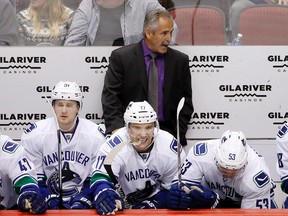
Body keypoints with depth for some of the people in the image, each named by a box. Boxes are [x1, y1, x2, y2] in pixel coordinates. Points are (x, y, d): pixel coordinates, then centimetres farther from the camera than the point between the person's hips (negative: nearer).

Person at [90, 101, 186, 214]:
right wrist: (103, 193, -56)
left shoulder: (170, 147, -18)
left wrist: (155, 204, -21)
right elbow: (100, 176, -35)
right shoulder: (115, 146, -25)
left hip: (157, 199, 1)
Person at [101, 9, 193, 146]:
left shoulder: (180, 60, 9)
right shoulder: (121, 57, 1)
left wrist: (178, 135, -1)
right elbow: (110, 96, -2)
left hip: (166, 131, 3)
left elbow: (186, 102, 12)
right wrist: (117, 130, -15)